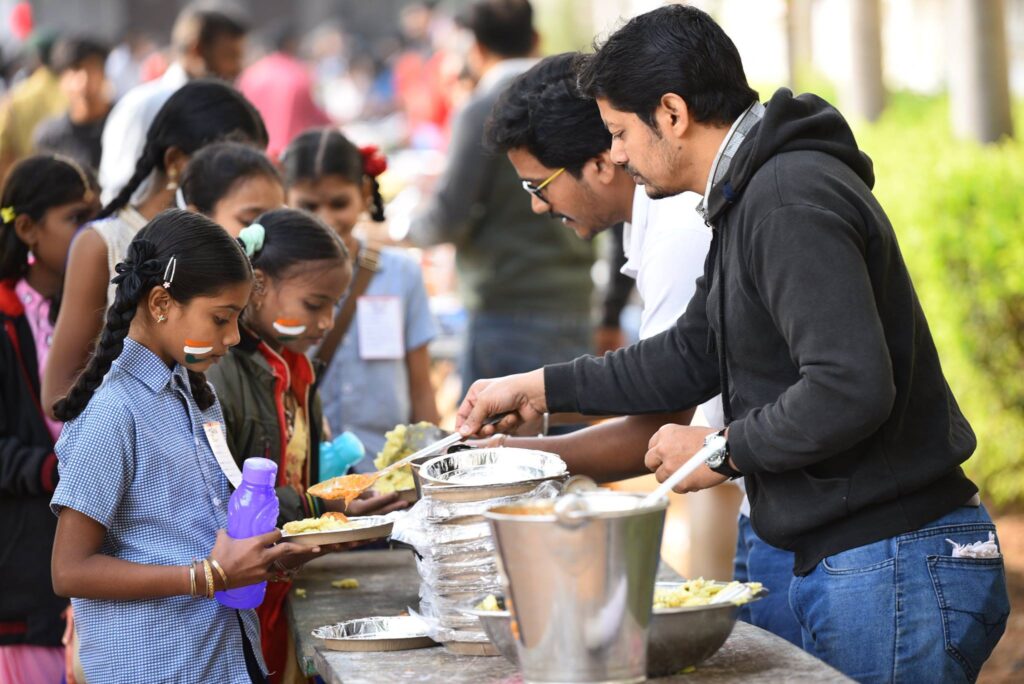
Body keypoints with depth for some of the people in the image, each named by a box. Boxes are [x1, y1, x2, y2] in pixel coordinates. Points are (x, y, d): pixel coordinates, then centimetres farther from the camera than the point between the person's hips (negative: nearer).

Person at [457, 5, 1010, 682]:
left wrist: (723, 450, -13)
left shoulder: (789, 202, -18)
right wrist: (541, 388, 27)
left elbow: (849, 387, -28)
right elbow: (696, 352, 26)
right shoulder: (752, 199, 16)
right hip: (841, 566, 10)